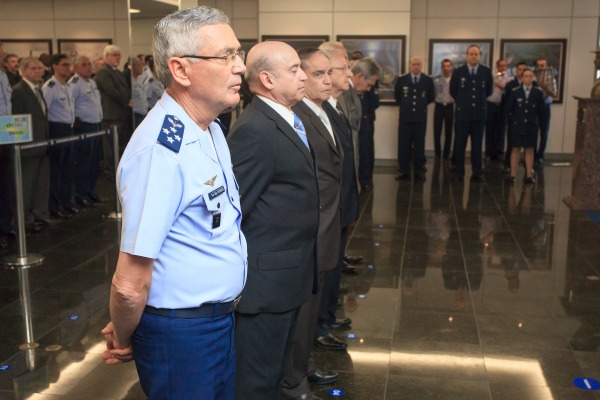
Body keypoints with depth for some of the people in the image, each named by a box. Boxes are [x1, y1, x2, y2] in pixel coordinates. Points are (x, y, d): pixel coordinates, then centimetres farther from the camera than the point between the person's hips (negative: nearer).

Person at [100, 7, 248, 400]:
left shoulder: (212, 130, 3)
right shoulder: (161, 149, -27)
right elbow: (130, 285, -25)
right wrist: (122, 343, -6)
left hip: (223, 320, 8)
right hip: (181, 333, -8)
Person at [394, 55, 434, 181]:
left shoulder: (428, 80, 0)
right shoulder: (401, 80, -1)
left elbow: (431, 97, 11)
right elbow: (397, 96, 12)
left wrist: (421, 105, 13)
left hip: (420, 118, 0)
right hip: (405, 118, 0)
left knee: (419, 147, 6)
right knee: (403, 147, 3)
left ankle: (419, 172, 14)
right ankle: (404, 172, 11)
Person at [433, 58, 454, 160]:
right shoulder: (436, 80, -1)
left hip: (450, 107, 0)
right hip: (439, 106, 0)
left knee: (448, 132, 7)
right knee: (437, 131, 1)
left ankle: (446, 154, 16)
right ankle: (437, 153, 12)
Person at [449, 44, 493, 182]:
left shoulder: (486, 72, 1)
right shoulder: (458, 72, -2)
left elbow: (489, 91, 13)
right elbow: (453, 91, 9)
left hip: (479, 113, 1)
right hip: (462, 113, -1)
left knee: (477, 145, 6)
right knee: (460, 144, 3)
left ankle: (477, 173, 11)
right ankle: (459, 173, 11)